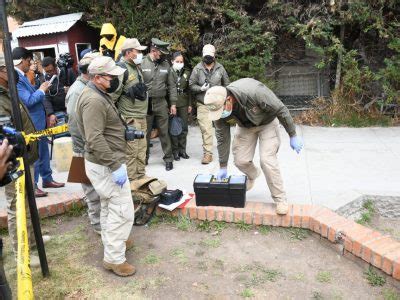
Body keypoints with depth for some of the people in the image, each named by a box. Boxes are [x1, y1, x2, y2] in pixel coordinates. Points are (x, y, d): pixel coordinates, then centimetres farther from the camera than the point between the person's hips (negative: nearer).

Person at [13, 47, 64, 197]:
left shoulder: (21, 76, 10)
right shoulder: (14, 77, -20)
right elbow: (28, 101, -24)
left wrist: (41, 90, 6)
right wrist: (41, 90, -12)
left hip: (38, 122, 10)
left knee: (43, 153, 19)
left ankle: (47, 179, 33)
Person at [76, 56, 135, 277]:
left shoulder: (98, 95, 12)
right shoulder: (94, 100, -23)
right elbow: (95, 139, -29)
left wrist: (124, 128, 13)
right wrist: (116, 165, -28)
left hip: (105, 163, 11)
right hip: (106, 165, -11)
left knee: (109, 206, 23)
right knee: (123, 210, -4)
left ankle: (111, 241, 40)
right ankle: (114, 258, 8)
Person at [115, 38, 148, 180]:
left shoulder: (136, 67, 17)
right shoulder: (121, 67, -13)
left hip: (141, 117, 9)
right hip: (130, 118, -9)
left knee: (141, 149, 16)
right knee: (131, 152, -4)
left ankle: (141, 177, 28)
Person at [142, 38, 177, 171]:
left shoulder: (165, 64, 7)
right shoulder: (142, 64, -4)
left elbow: (171, 85, 9)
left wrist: (173, 103, 5)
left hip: (161, 103, 2)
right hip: (145, 103, -2)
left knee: (164, 132, 5)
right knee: (145, 133, 9)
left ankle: (168, 158, 16)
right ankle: (144, 158, 24)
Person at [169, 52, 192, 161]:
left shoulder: (187, 73, 9)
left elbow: (189, 90, 13)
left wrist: (190, 104, 9)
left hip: (184, 104, 4)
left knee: (184, 128, 8)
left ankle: (182, 150, 20)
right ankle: (175, 151, 12)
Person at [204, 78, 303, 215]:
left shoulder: (254, 91, -41)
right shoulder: (218, 107, -25)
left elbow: (281, 110, -27)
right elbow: (222, 138, -12)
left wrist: (293, 135, -18)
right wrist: (223, 167, -4)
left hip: (267, 122, -4)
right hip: (245, 126, 4)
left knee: (267, 160, -17)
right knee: (240, 160, -4)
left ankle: (280, 199, 0)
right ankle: (252, 175, 32)